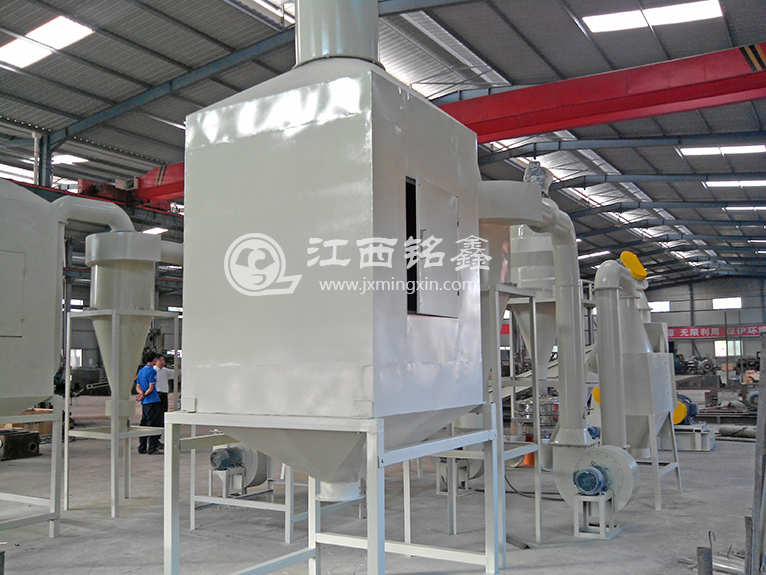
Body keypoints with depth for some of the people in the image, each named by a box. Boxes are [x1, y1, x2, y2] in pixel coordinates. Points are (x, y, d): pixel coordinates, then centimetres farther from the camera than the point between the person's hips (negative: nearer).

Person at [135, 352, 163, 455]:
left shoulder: (140, 371, 15)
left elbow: (138, 386, 14)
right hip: (153, 401, -8)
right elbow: (151, 388, -15)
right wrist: (144, 395, -5)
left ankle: (142, 448, 15)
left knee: (144, 424, 12)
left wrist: (142, 393, -4)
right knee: (153, 425, -5)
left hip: (144, 403, 8)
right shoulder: (152, 371, -11)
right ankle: (152, 448, -4)